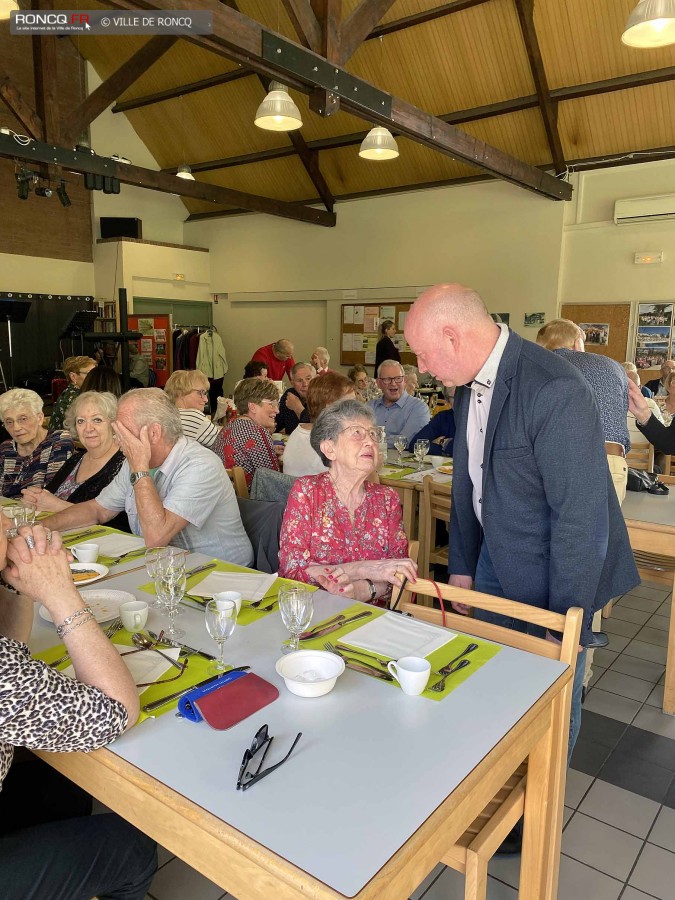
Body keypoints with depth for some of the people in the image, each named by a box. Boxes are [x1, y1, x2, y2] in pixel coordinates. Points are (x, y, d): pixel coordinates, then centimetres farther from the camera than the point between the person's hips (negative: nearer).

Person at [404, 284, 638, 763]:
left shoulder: (556, 391, -27)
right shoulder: (470, 384, 1)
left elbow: (581, 516, -24)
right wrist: (461, 567, 12)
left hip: (551, 578, -7)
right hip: (495, 567, 7)